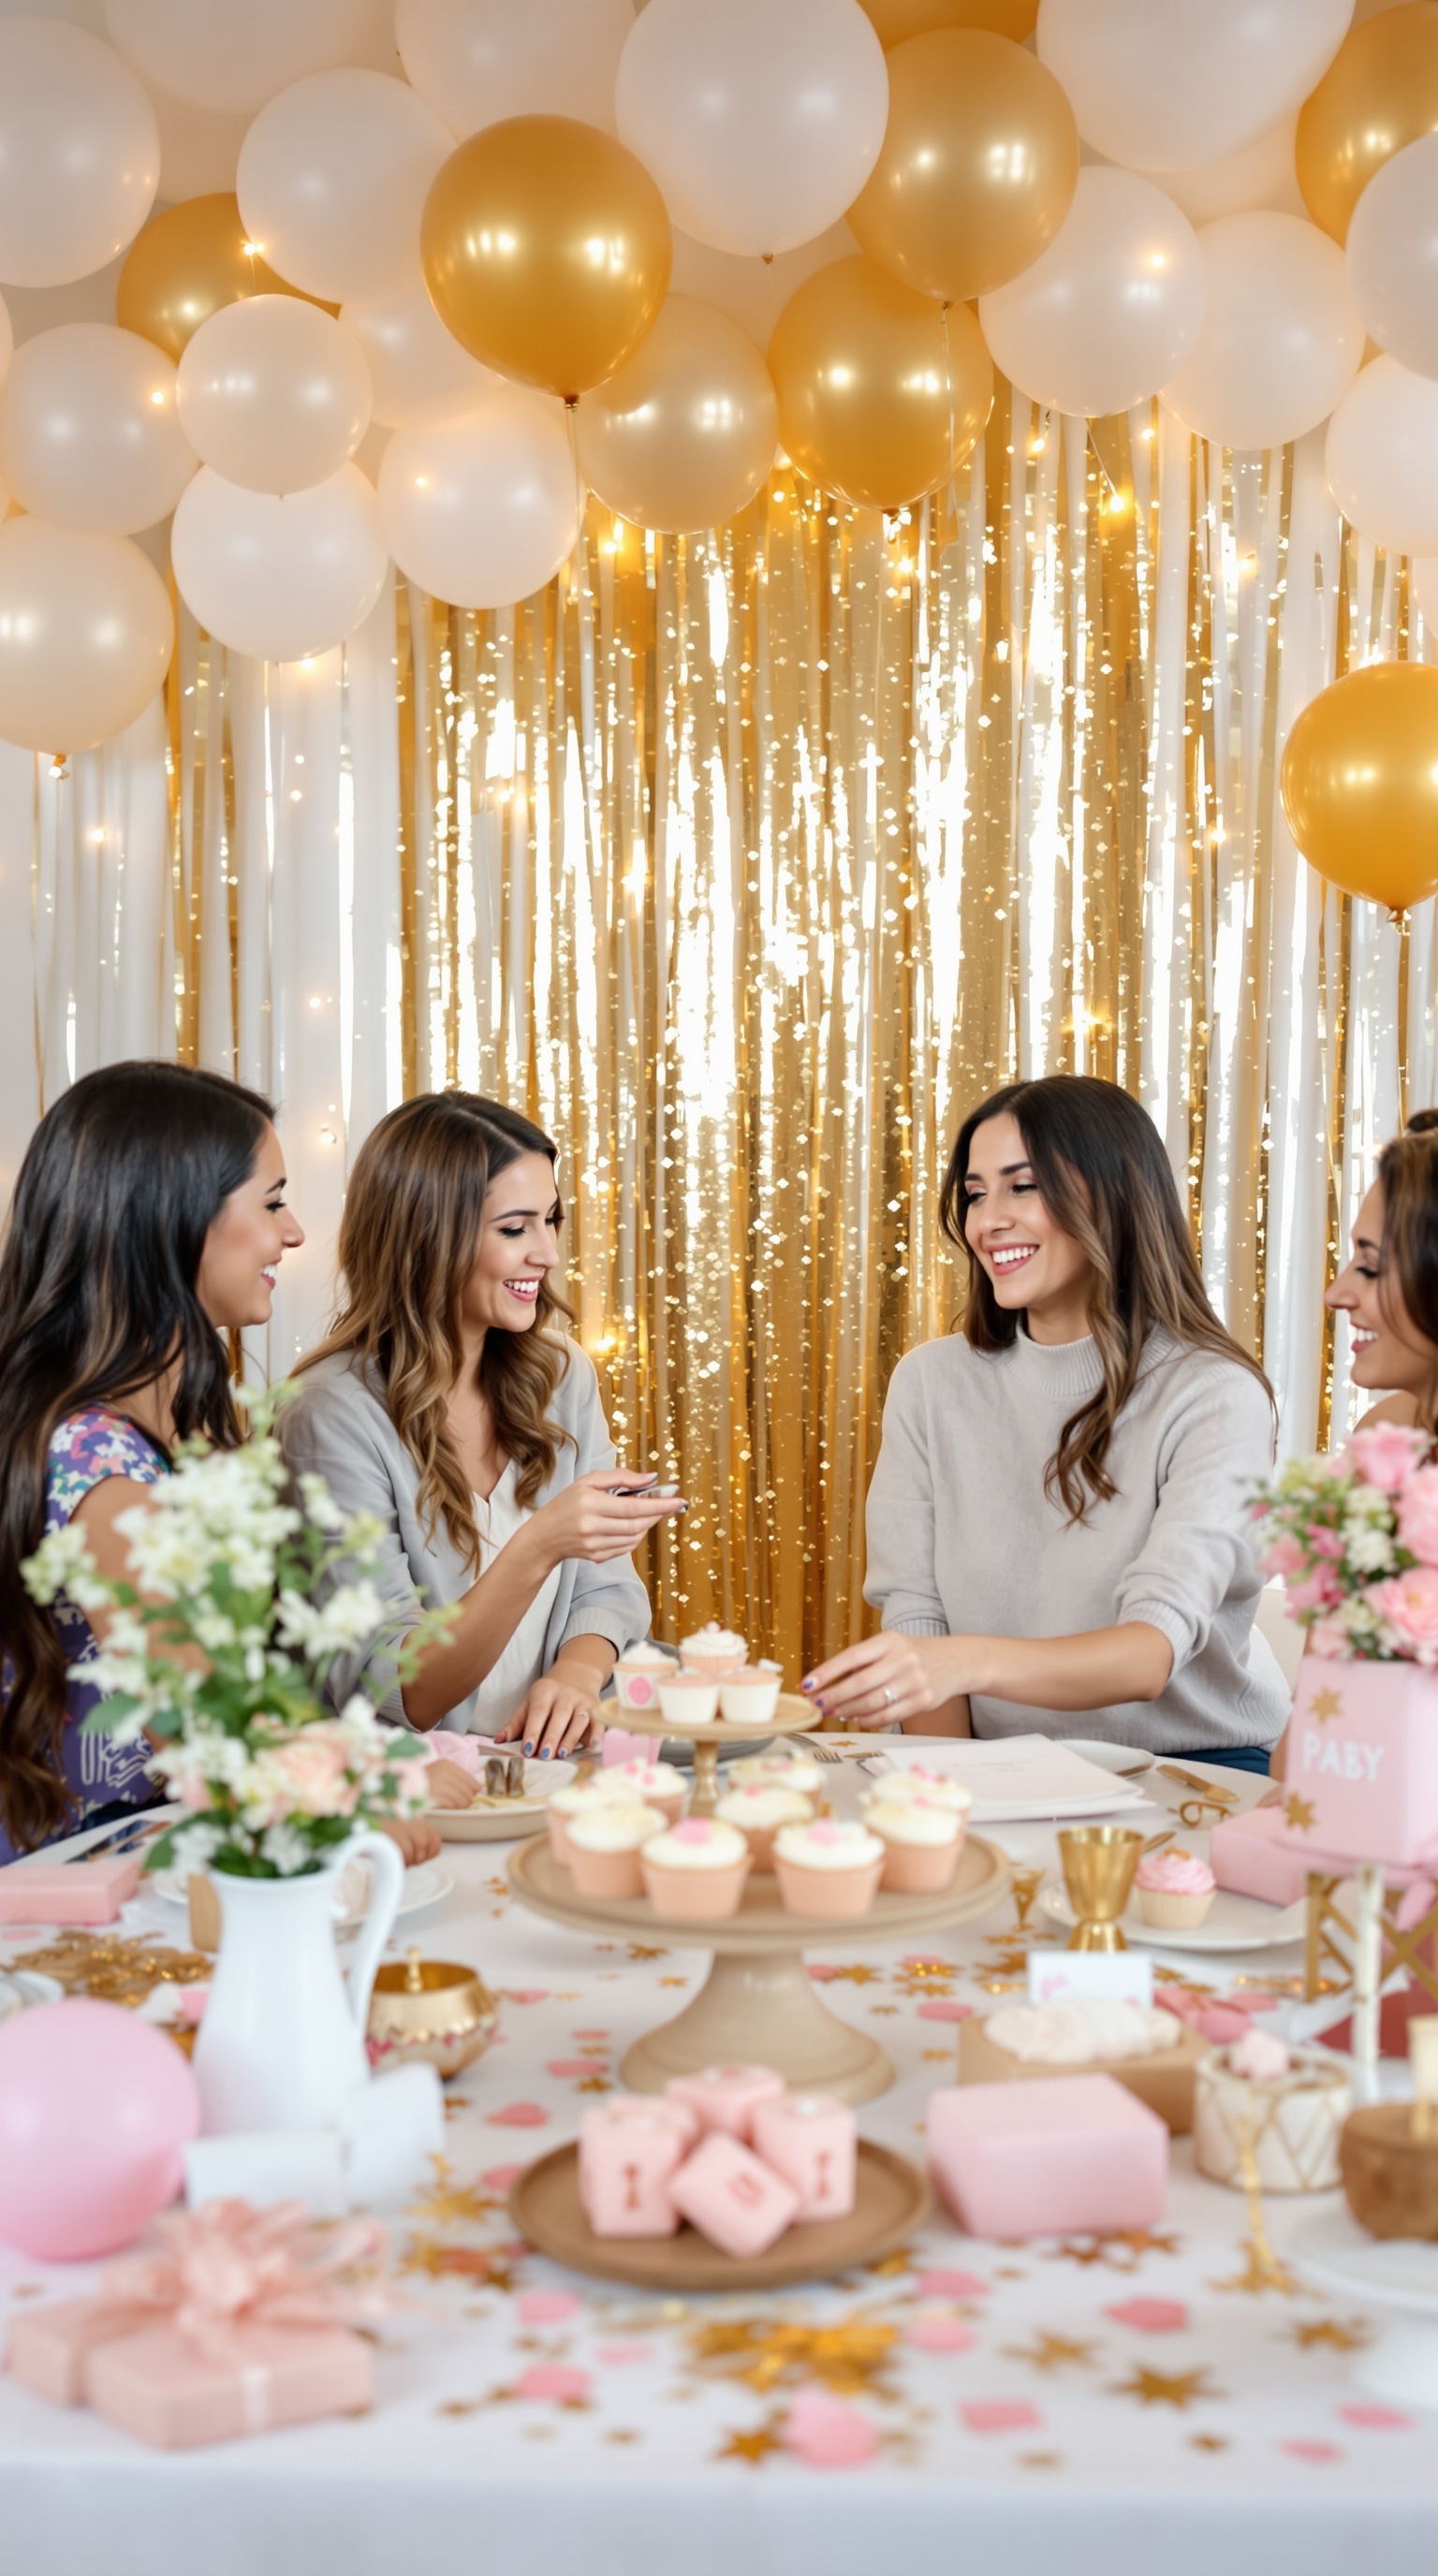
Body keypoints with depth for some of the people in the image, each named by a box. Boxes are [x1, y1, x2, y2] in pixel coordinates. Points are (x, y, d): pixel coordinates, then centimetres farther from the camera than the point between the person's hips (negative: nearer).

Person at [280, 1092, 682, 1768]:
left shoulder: (560, 1374, 7)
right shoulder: (335, 1415, -13)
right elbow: (398, 1697, -14)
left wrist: (576, 1674, -11)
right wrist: (537, 1548, -29)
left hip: (551, 1762, 6)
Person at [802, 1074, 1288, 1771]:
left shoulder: (1212, 1396, -10)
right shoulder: (930, 1383, 3)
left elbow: (1153, 1652, -22)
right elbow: (913, 1617, -1)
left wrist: (966, 1663, -40)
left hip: (1193, 1769, -2)